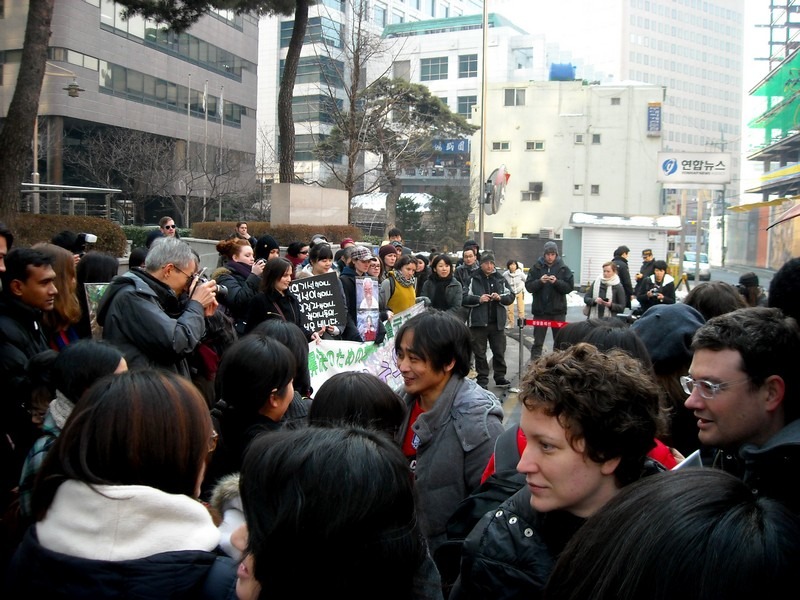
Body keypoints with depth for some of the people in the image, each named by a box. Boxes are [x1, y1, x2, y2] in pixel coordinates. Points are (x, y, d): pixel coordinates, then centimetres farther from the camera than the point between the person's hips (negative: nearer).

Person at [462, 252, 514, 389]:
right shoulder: (473, 279, -3)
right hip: (478, 321, -3)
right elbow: (464, 299, -5)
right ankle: (482, 379, 15)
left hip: (497, 321, 3)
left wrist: (500, 297, -10)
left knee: (499, 351, 10)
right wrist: (478, 299, -18)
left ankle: (500, 377, 22)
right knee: (480, 353, 5)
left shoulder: (500, 279, 7)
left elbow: (511, 297, 9)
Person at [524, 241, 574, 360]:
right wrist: (539, 281, -21)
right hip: (540, 310, 0)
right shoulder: (536, 268, 0)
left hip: (558, 310, 0)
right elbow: (528, 286, -4)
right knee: (538, 341, 7)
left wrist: (557, 282, -20)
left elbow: (570, 287, -5)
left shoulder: (563, 268, 0)